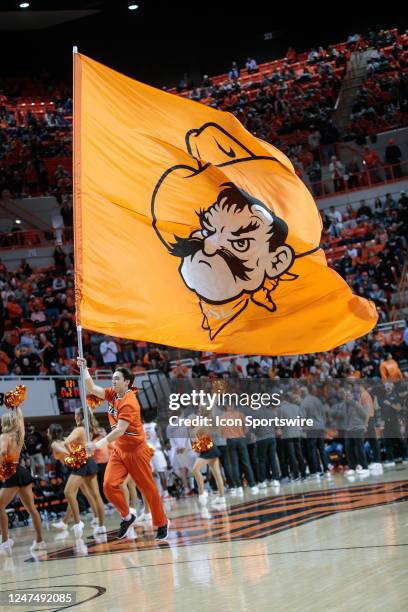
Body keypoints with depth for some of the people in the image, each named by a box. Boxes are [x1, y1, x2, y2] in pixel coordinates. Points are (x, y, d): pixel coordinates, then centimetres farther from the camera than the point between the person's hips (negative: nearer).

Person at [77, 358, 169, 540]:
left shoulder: (129, 402, -22)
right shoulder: (113, 394, 2)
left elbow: (119, 431, -28)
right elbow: (92, 389, 3)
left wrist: (98, 445, -34)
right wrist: (84, 369, -6)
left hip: (136, 451, -7)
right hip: (119, 450, 7)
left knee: (148, 488, 3)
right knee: (109, 485, -10)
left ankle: (162, 524, 19)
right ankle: (127, 517, 10)